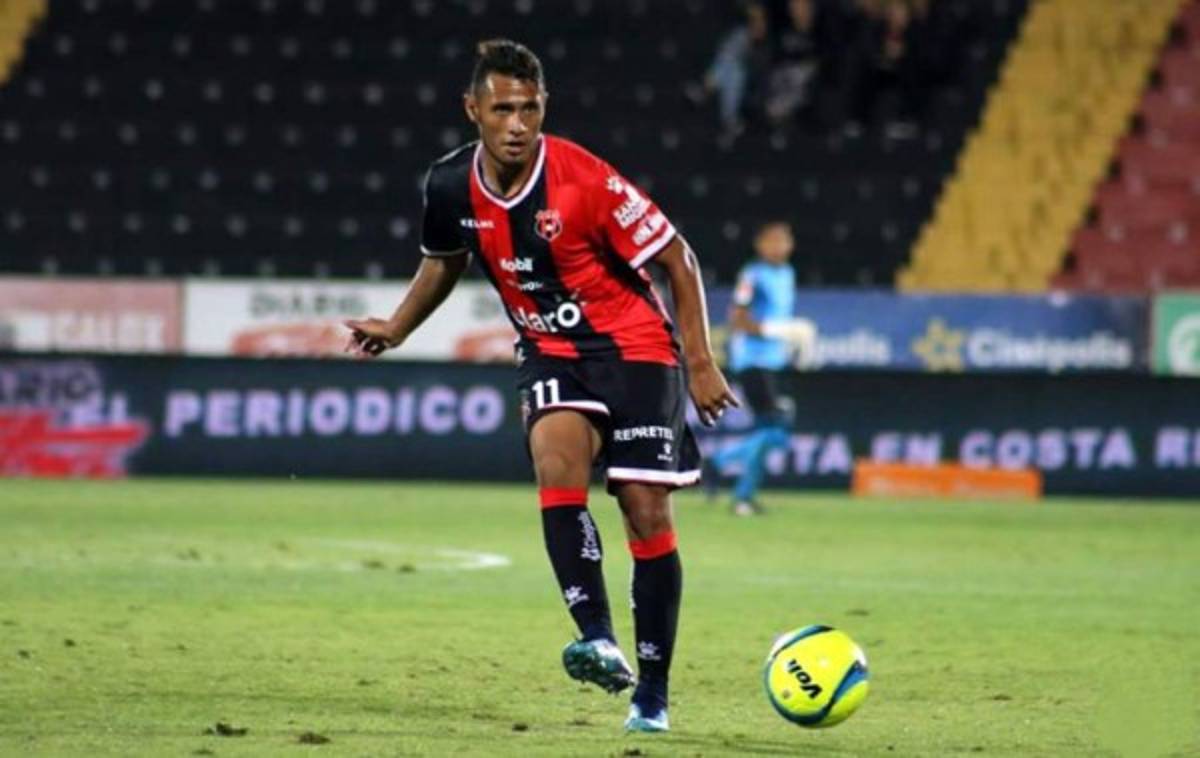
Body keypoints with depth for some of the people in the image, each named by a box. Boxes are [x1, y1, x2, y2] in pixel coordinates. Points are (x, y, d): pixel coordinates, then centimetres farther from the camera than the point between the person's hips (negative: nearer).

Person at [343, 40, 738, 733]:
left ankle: (653, 692, 5)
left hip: (634, 346, -3)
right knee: (557, 462, -27)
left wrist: (700, 362, -14)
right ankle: (599, 642, -35)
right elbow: (445, 261, 17)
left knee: (647, 510, -7)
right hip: (551, 352, 3)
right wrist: (396, 330, 18)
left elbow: (677, 258, -13)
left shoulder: (585, 181, -23)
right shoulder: (452, 186, -8)